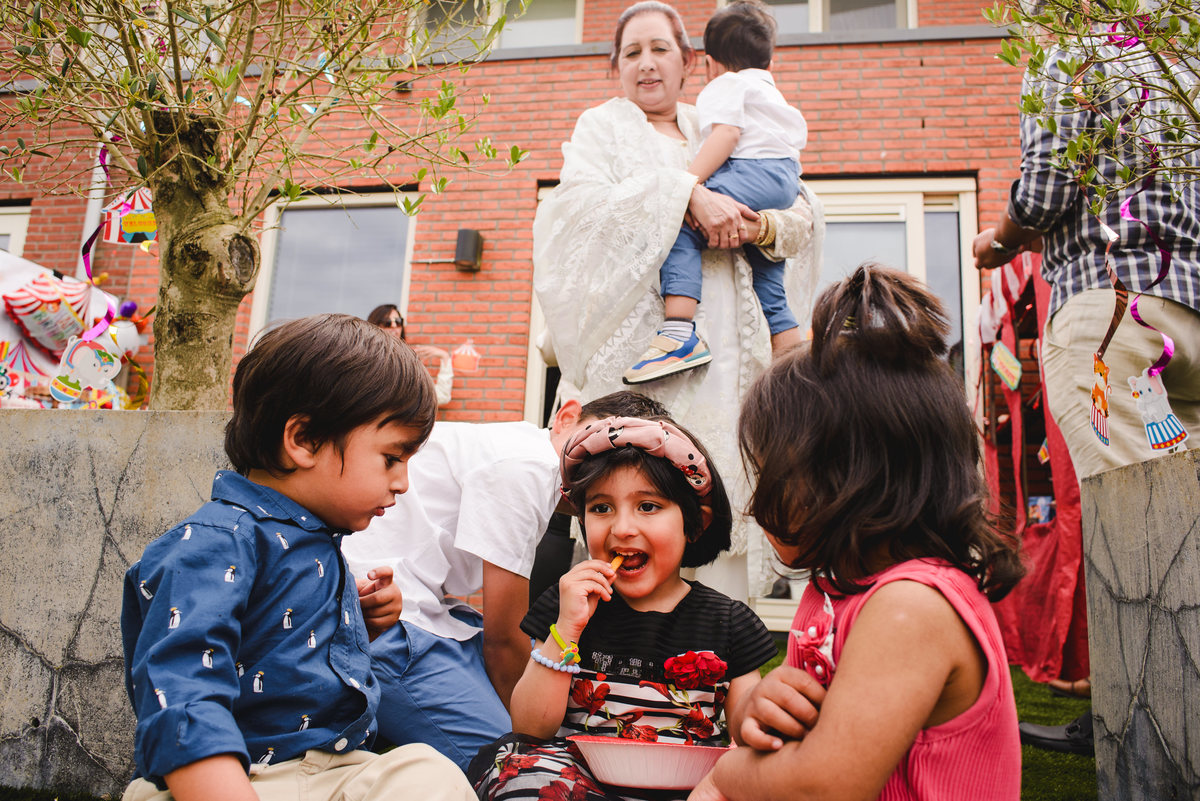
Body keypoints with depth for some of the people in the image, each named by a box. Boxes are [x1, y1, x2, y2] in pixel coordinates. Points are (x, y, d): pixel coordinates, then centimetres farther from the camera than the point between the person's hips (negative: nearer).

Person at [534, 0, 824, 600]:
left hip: (724, 349, 4)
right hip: (641, 342, -3)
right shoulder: (603, 126, 14)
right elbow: (581, 198, -8)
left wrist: (758, 225, -6)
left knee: (719, 496, -2)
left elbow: (805, 216, 17)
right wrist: (686, 192, -16)